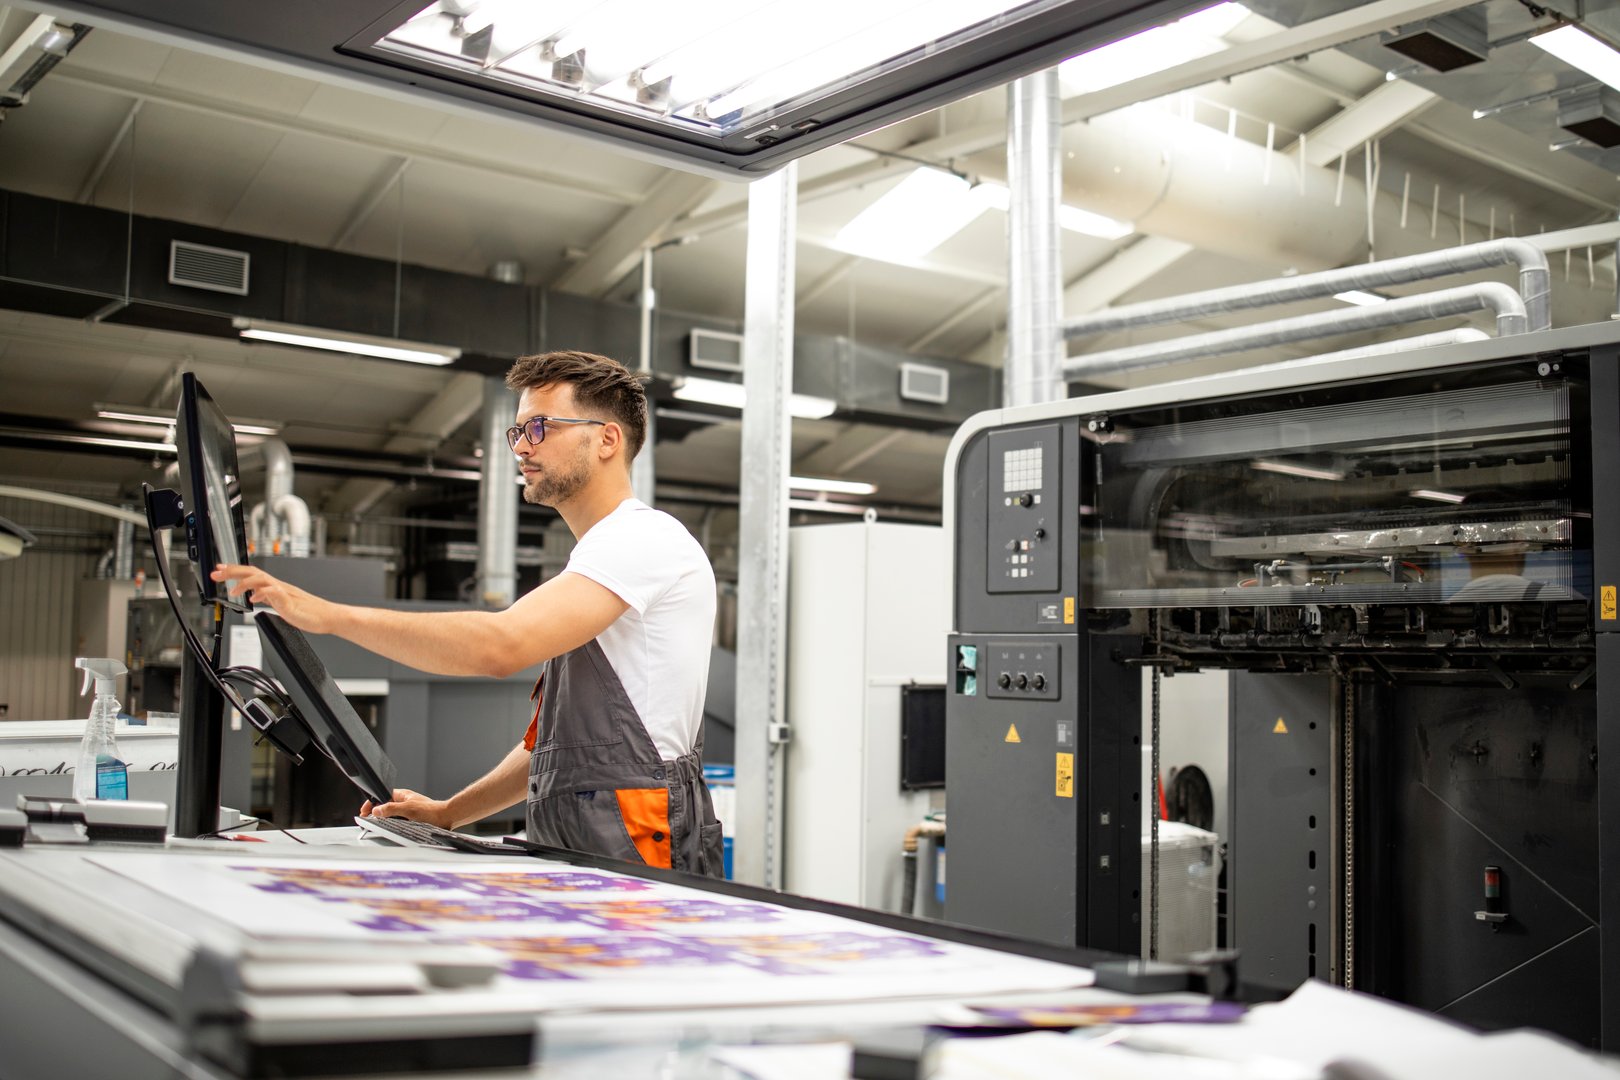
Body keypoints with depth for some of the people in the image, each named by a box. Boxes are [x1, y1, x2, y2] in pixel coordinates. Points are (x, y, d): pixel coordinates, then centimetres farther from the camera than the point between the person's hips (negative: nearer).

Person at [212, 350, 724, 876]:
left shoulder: (643, 537, -8)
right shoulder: (602, 550, 25)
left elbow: (500, 645, -23)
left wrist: (328, 614, -20)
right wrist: (448, 813, 19)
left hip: (636, 853, -9)